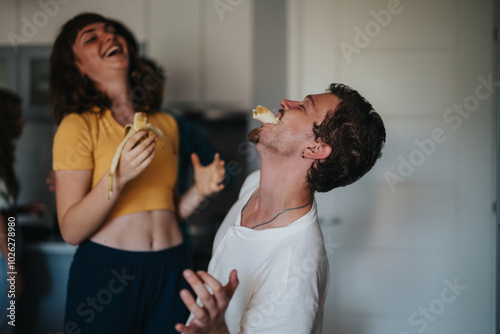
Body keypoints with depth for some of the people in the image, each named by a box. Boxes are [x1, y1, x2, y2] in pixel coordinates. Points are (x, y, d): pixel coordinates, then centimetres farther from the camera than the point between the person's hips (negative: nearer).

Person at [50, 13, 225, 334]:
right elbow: (71, 230, -11)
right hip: (104, 271, -4)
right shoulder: (77, 126, -6)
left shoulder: (166, 124, 9)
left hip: (169, 269, 5)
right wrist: (118, 177, -23)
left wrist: (199, 191, -1)